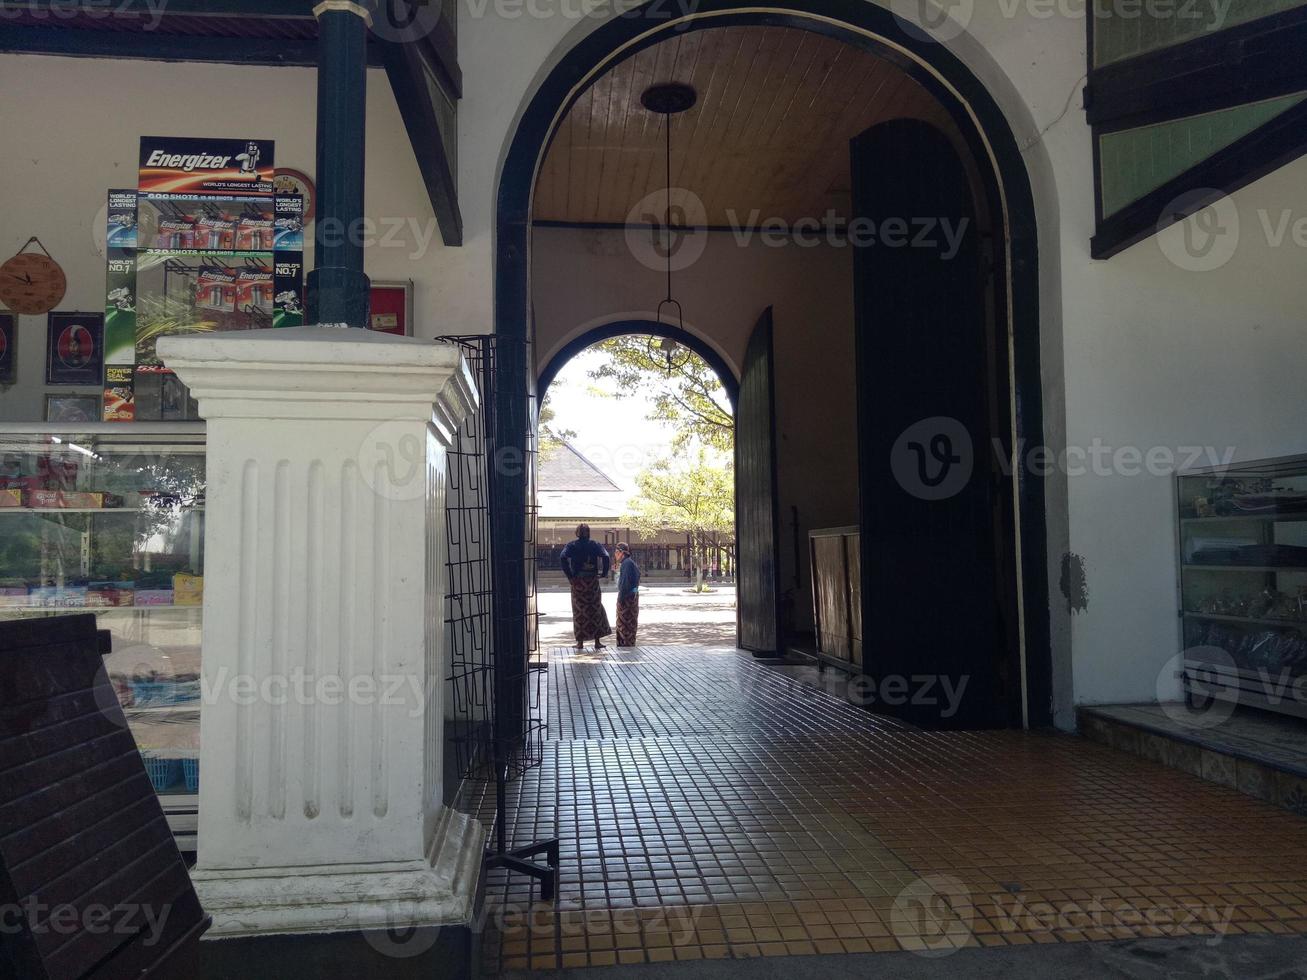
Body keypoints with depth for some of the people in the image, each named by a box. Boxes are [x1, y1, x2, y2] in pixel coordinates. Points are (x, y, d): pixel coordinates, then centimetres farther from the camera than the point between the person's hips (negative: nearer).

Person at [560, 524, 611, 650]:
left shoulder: (572, 546, 1)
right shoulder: (595, 545, 1)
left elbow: (563, 559, -15)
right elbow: (606, 557, -14)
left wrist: (569, 576, -11)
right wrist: (603, 573, -4)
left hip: (577, 582, 0)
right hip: (592, 581, 0)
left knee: (579, 612, 7)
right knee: (595, 610, 10)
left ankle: (580, 642, 8)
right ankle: (597, 642, 9)